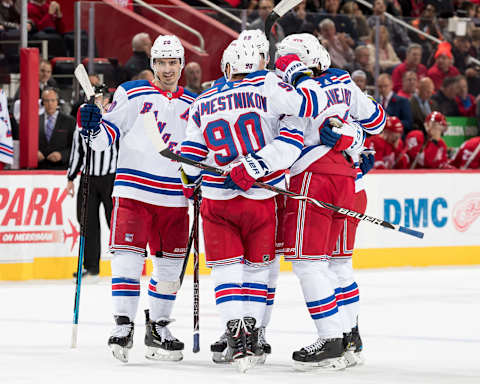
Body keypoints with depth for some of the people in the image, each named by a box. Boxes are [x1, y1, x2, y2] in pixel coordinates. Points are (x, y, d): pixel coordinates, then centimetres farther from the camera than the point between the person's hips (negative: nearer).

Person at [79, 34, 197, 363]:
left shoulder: (193, 105, 13)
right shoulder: (131, 94, 2)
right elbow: (106, 136, -2)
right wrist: (93, 127, -22)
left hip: (174, 196, 4)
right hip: (134, 190, -4)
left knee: (170, 262, 8)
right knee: (128, 256, -11)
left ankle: (158, 328, 20)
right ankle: (123, 326, -7)